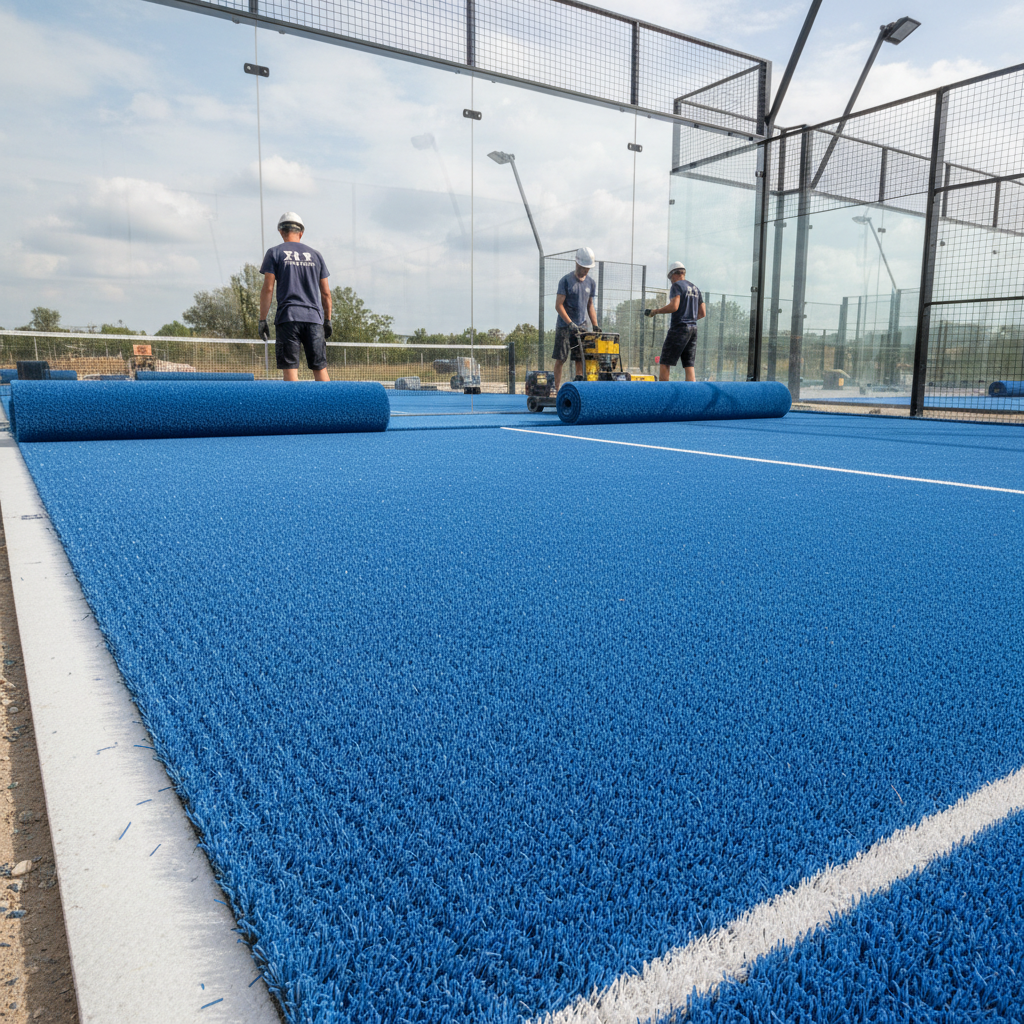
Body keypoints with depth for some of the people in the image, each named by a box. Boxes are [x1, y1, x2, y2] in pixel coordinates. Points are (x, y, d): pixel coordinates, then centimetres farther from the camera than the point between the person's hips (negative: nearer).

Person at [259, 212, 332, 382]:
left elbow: (268, 289, -2)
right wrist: (327, 320, 20)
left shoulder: (274, 253, 6)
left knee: (290, 369, -4)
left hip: (287, 318, -2)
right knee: (320, 369, 5)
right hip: (314, 318, 3)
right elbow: (326, 293, 13)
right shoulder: (315, 255, 14)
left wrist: (262, 320, 1)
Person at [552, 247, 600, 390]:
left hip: (581, 326, 4)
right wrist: (571, 324, -19)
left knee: (581, 360, 0)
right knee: (560, 359, -3)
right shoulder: (566, 280, -6)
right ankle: (557, 388, 2)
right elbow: (558, 306, -10)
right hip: (564, 327, -4)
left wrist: (595, 325, 7)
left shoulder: (591, 283, 10)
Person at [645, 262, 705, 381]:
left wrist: (656, 311, -7)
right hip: (693, 329, 7)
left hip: (679, 328, -7)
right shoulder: (695, 288, 19)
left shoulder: (677, 286, -3)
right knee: (689, 366, 4)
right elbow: (703, 313, 17)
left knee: (664, 364, -5)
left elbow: (674, 306, -19)